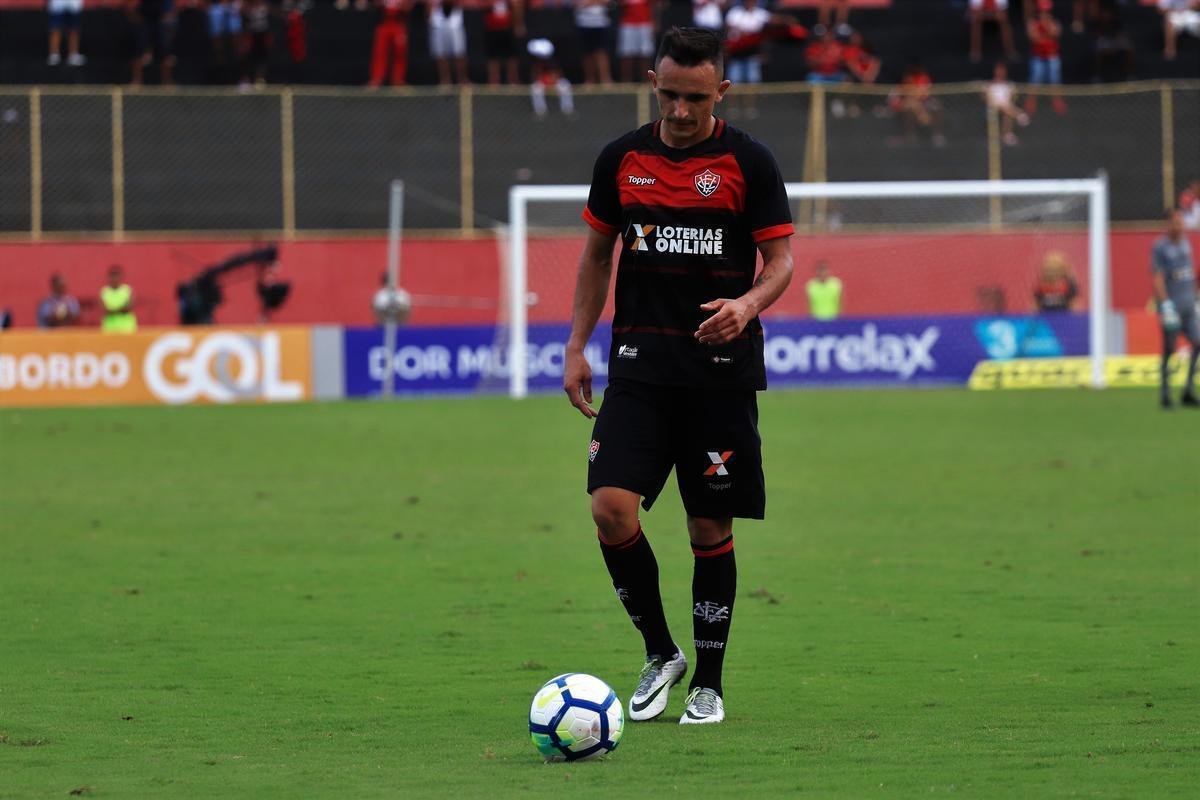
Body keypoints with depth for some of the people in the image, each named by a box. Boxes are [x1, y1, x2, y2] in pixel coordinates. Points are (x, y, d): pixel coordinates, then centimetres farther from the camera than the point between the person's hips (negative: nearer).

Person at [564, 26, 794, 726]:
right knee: (612, 509, -13)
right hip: (639, 366, 2)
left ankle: (709, 682, 15)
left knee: (711, 528, 2)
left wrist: (747, 305, -23)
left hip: (722, 371, -2)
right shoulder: (622, 159, 6)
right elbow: (598, 253, 16)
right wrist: (577, 347, 10)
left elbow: (781, 260, -1)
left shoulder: (748, 162, -3)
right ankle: (661, 653, 6)